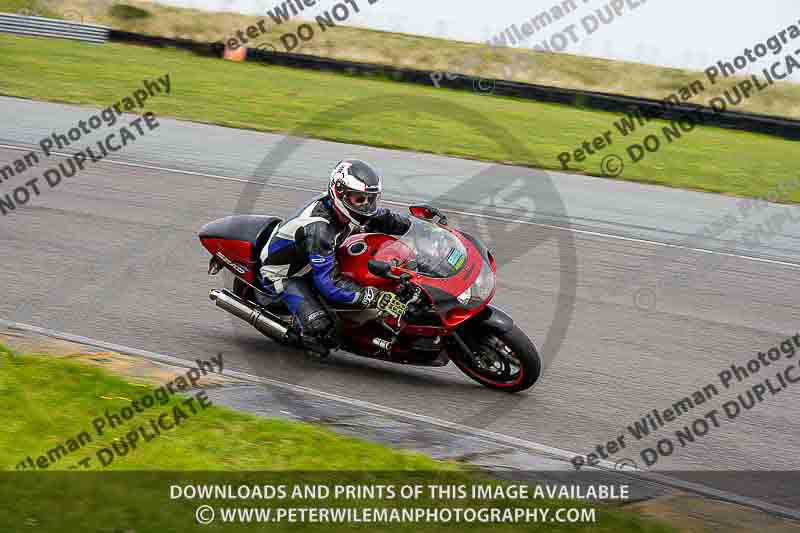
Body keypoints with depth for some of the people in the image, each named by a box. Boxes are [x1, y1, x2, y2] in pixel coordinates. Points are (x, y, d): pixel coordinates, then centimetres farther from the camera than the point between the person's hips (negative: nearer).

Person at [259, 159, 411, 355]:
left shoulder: (343, 210, -13)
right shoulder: (318, 228, -38)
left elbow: (383, 219, 4)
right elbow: (328, 282, -40)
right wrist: (372, 297, -45)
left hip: (309, 264, 9)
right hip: (285, 275, -9)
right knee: (319, 326, -27)